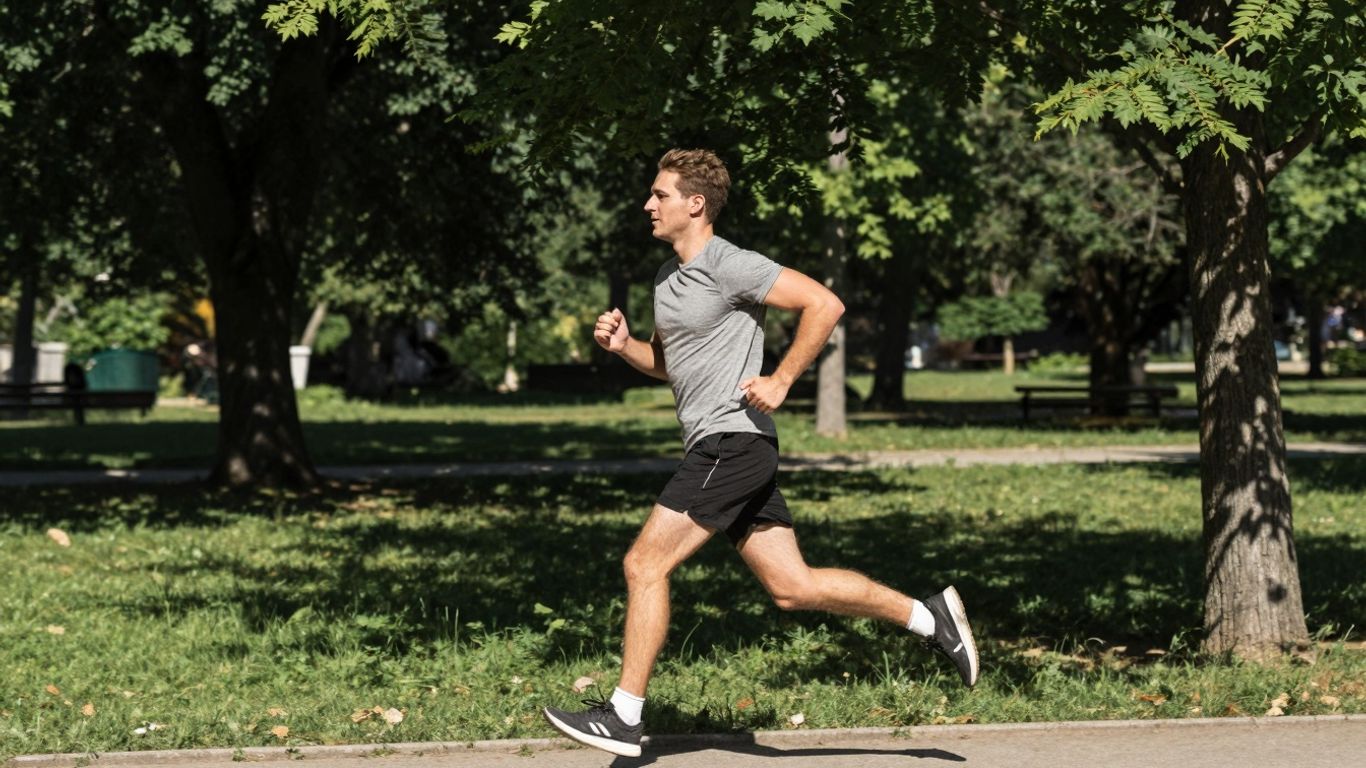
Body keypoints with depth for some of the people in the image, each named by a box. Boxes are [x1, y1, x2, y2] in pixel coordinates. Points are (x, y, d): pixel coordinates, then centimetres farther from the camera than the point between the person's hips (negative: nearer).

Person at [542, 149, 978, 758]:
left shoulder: (729, 267, -11)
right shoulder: (668, 277, 17)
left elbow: (824, 304, -15)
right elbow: (667, 363, 30)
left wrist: (781, 380, -16)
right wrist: (622, 345, 10)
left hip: (733, 441, -9)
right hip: (714, 449, 9)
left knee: (644, 565, -10)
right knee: (791, 587, 7)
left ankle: (622, 716, -5)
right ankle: (931, 618, 14)